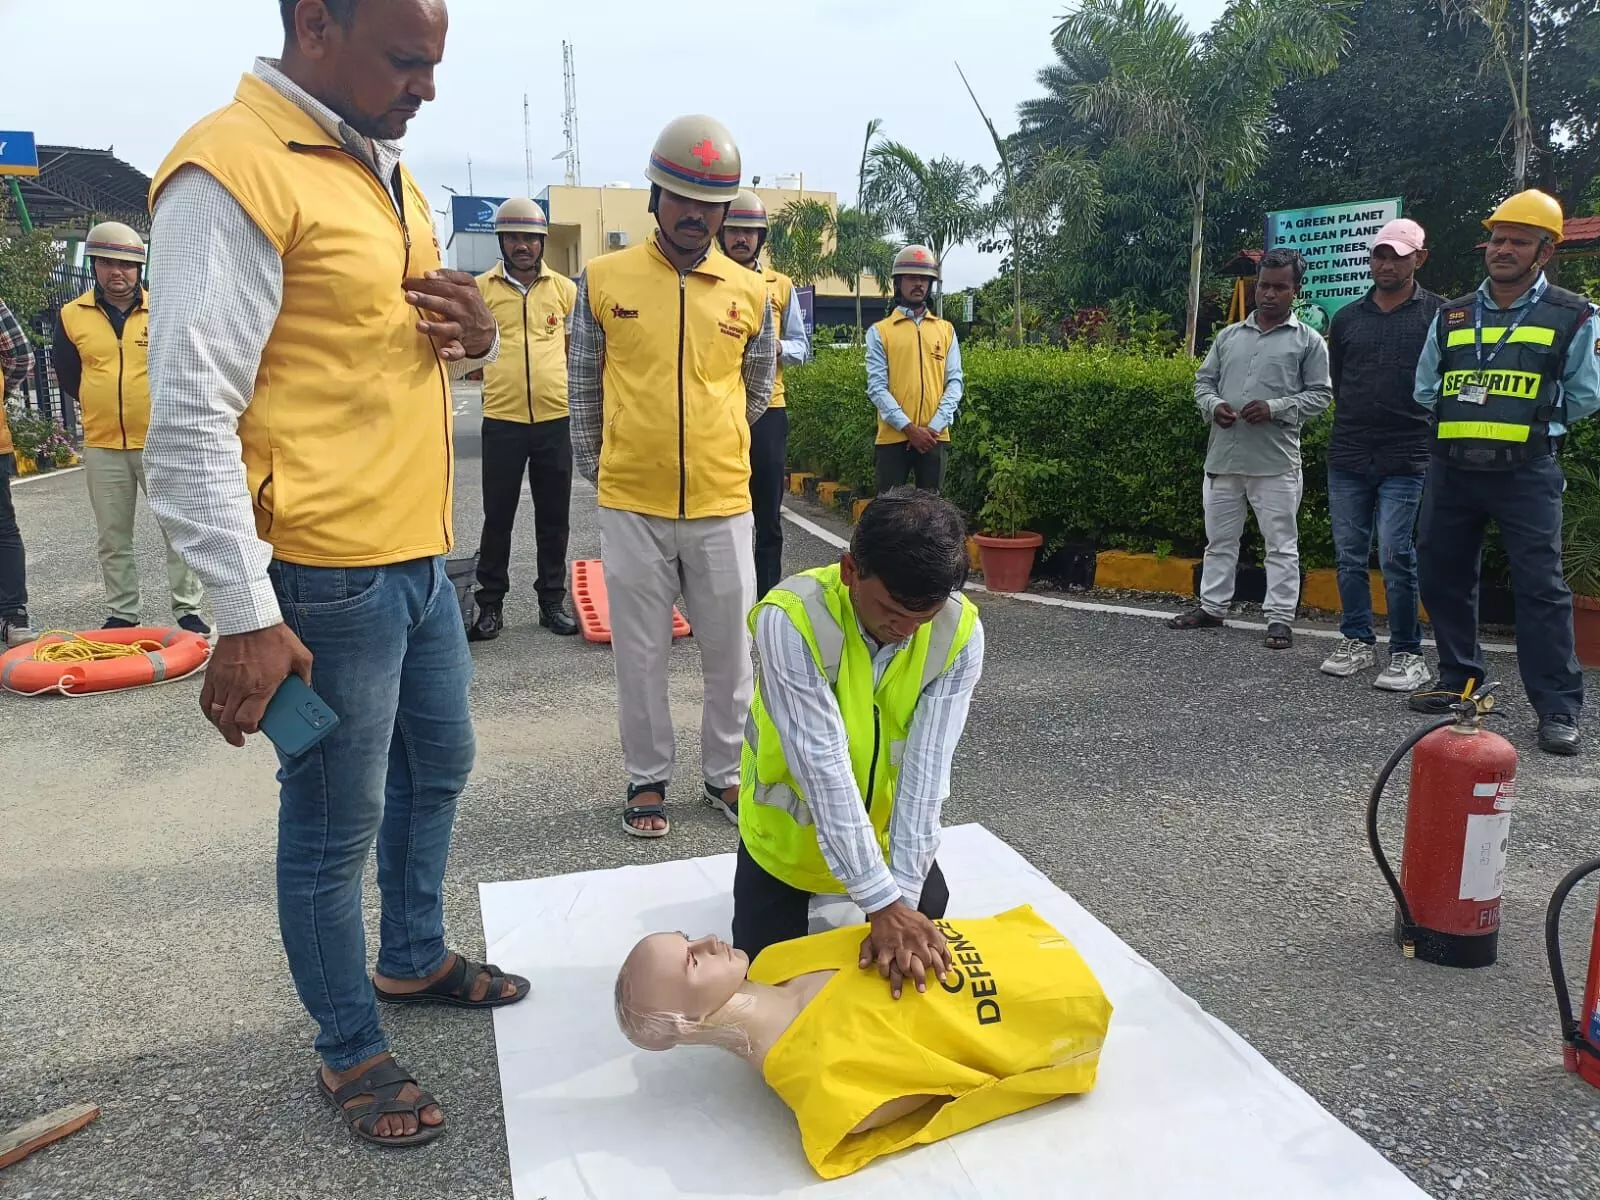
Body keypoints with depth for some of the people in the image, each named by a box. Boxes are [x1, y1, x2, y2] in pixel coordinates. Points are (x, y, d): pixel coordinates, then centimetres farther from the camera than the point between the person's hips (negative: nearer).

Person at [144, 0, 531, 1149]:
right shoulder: (233, 170, -15)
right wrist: (246, 619, -21)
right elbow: (190, 420, -19)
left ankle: (415, 957, 45)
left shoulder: (389, 175, 13)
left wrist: (479, 338, -1)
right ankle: (351, 1051, 27)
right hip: (327, 577, -9)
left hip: (420, 557, 9)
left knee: (437, 767, 23)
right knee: (335, 824, 6)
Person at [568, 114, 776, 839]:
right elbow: (584, 384, 9)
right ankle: (647, 779, 25)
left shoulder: (749, 291, 3)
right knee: (640, 653, 8)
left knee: (731, 650, 9)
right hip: (631, 505, -1)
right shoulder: (603, 279, -1)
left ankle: (725, 772, 28)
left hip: (722, 504, 1)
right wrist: (597, 467, 12)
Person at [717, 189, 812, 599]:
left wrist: (778, 347, -10)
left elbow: (803, 346, 11)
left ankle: (767, 601, 16)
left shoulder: (781, 285, 10)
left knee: (767, 515, 6)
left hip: (767, 411, 2)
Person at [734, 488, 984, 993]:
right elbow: (823, 765, -38)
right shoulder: (790, 619, -35)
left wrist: (902, 897, -35)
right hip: (790, 826, -2)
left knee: (924, 947, 14)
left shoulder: (961, 632, -25)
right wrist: (882, 903, -40)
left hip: (885, 825, 3)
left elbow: (927, 768, -28)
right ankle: (794, 886, 32)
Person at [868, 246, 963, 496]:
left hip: (935, 438, 2)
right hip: (893, 437, -2)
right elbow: (877, 387, -4)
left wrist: (935, 427, -9)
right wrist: (908, 427, -14)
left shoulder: (945, 330, 12)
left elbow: (955, 381, 5)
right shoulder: (880, 332, 4)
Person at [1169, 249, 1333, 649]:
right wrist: (1213, 405, -6)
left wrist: (1275, 409, -16)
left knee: (1281, 544, 1)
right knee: (1219, 538, 13)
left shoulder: (1308, 341, 2)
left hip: (1276, 462, -4)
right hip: (1223, 457, 4)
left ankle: (1280, 617, 7)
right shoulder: (1229, 336, 13)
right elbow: (1204, 381, 16)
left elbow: (1320, 394, -2)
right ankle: (1212, 607, 24)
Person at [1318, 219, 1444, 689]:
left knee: (1396, 555, -7)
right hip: (1347, 456, 4)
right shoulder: (1347, 317, 11)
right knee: (1350, 554, 8)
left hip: (1406, 458, -4)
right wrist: (1358, 420, 15)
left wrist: (1414, 420, 1)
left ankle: (1407, 654, 4)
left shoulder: (1439, 314, 0)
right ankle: (1357, 642, 19)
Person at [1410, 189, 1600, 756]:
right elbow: (1425, 388, 18)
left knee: (1541, 586, -7)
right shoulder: (1452, 316, 13)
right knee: (1443, 576, 9)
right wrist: (1465, 417, 5)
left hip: (1526, 472, -4)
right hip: (1450, 468, 4)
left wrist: (1527, 420, 0)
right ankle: (1459, 680, 25)